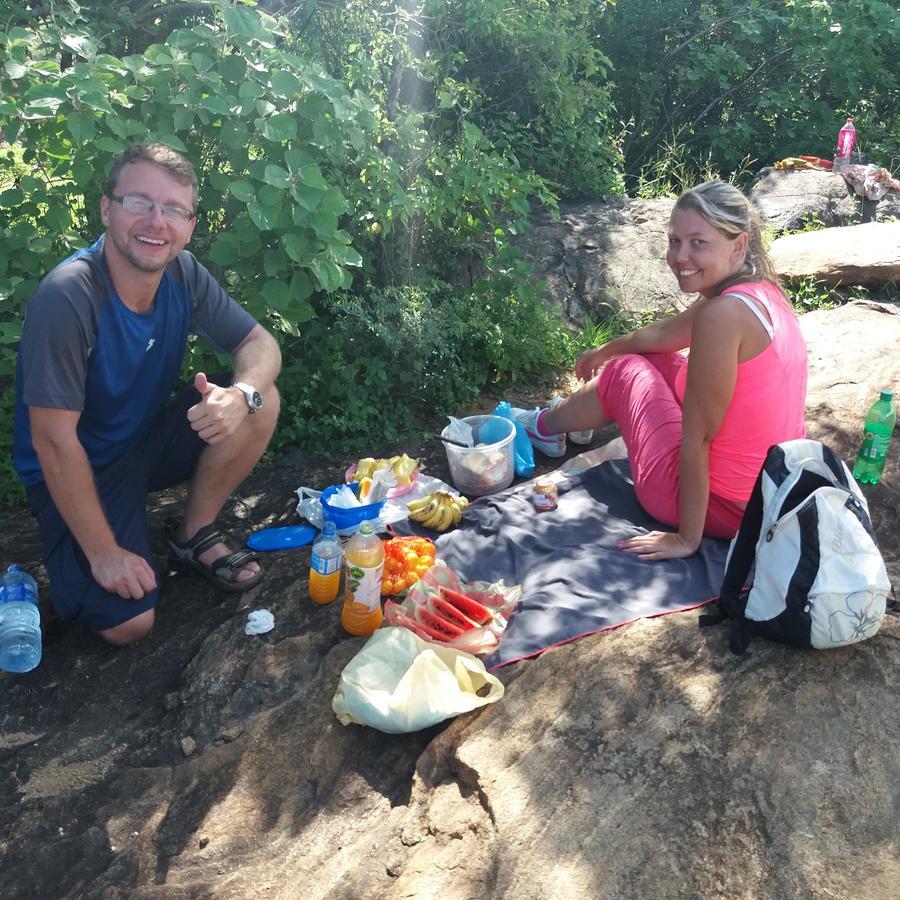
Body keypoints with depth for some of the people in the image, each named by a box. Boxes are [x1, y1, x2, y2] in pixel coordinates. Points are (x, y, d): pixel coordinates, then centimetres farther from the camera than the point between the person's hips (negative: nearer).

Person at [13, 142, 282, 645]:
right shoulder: (67, 296, -29)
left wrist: (242, 394, -33)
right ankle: (74, 555, 14)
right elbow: (54, 440, -26)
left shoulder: (183, 274, -12)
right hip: (79, 470, -5)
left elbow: (261, 345, -7)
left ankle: (194, 534, 2)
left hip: (147, 441, 6)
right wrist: (104, 553, -21)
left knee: (261, 402, -17)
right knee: (129, 623, -20)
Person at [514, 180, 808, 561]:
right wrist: (604, 350, 33)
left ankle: (542, 426, 43)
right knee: (654, 359, 23)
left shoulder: (722, 314, -27)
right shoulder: (759, 289, 1)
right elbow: (660, 334, 18)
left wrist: (687, 539, -15)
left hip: (722, 506, -7)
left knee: (626, 370, 13)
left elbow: (697, 438, -24)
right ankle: (570, 418, 54)